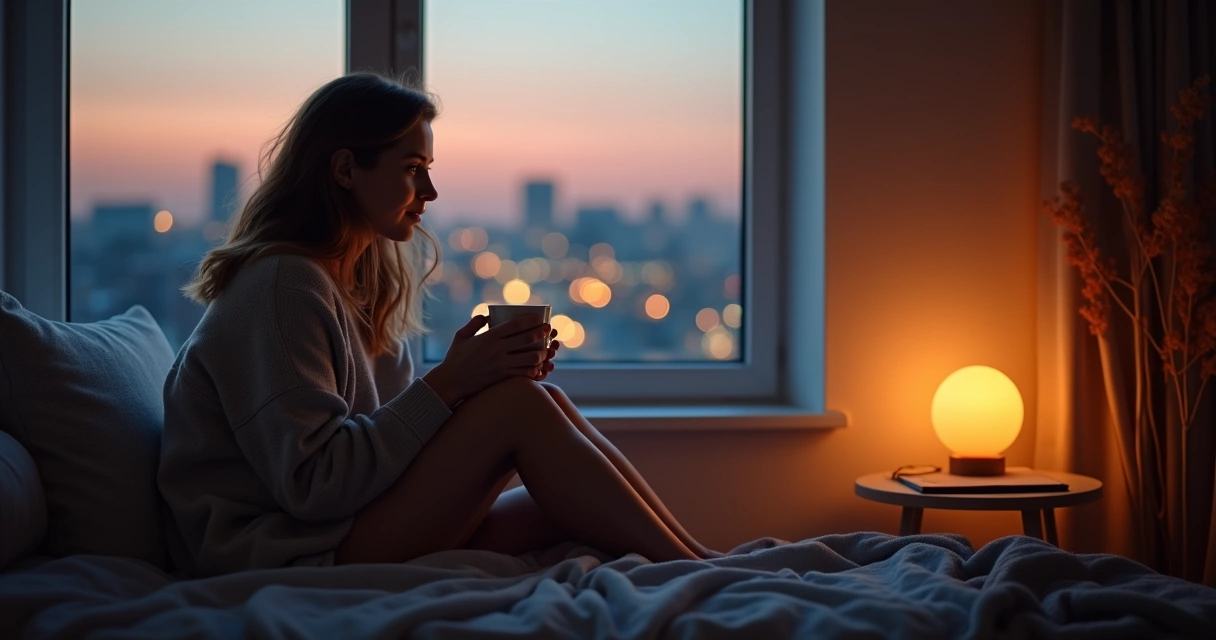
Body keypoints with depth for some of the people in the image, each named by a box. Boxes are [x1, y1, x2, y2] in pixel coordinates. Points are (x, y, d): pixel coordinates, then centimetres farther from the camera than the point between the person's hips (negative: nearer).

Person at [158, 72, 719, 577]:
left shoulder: (358, 284, 15)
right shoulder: (283, 285, -14)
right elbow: (311, 484, -21)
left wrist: (500, 376, -6)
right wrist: (447, 384, -20)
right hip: (288, 552, -9)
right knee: (520, 406, -18)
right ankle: (692, 572, -11)